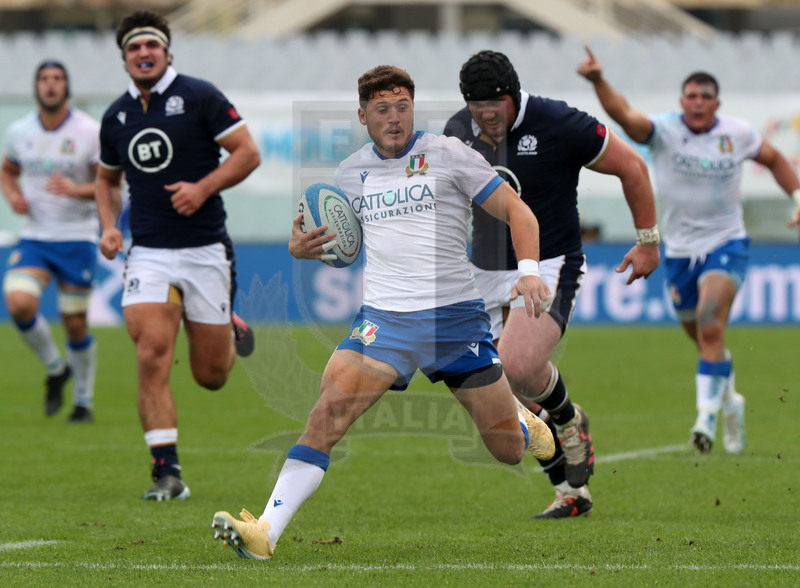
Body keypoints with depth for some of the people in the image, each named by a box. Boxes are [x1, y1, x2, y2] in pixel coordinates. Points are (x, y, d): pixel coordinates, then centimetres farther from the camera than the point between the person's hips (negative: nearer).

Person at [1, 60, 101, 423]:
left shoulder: (90, 132, -8)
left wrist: (76, 189, -23)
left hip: (77, 239, -2)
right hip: (34, 237, 2)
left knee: (75, 323, 0)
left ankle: (83, 401, 21)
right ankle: (55, 369, 7)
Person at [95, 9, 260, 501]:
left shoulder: (199, 97, -5)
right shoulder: (116, 117, 8)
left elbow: (248, 152, -6)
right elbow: (108, 178, 24)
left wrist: (203, 188, -19)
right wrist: (109, 226, 6)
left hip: (205, 249, -2)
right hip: (148, 253, 2)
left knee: (211, 376, 4)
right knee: (152, 359, -17)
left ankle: (231, 332, 41)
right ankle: (168, 474, -14)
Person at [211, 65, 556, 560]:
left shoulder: (447, 154, 0)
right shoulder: (350, 172, 10)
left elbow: (516, 210, 2)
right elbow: (340, 239, 25)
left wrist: (529, 270, -15)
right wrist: (303, 247, 2)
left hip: (456, 314, -1)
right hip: (385, 315, 1)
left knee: (509, 450, 5)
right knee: (330, 409, -25)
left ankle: (517, 416, 45)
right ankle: (266, 532, -31)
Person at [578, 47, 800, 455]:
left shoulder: (737, 133, -3)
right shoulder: (663, 131, -10)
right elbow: (624, 114, -29)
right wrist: (599, 82, -47)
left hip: (725, 245, -1)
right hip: (678, 250, 1)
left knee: (711, 326, -23)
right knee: (703, 339, 12)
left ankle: (707, 414, -23)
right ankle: (729, 401, 38)